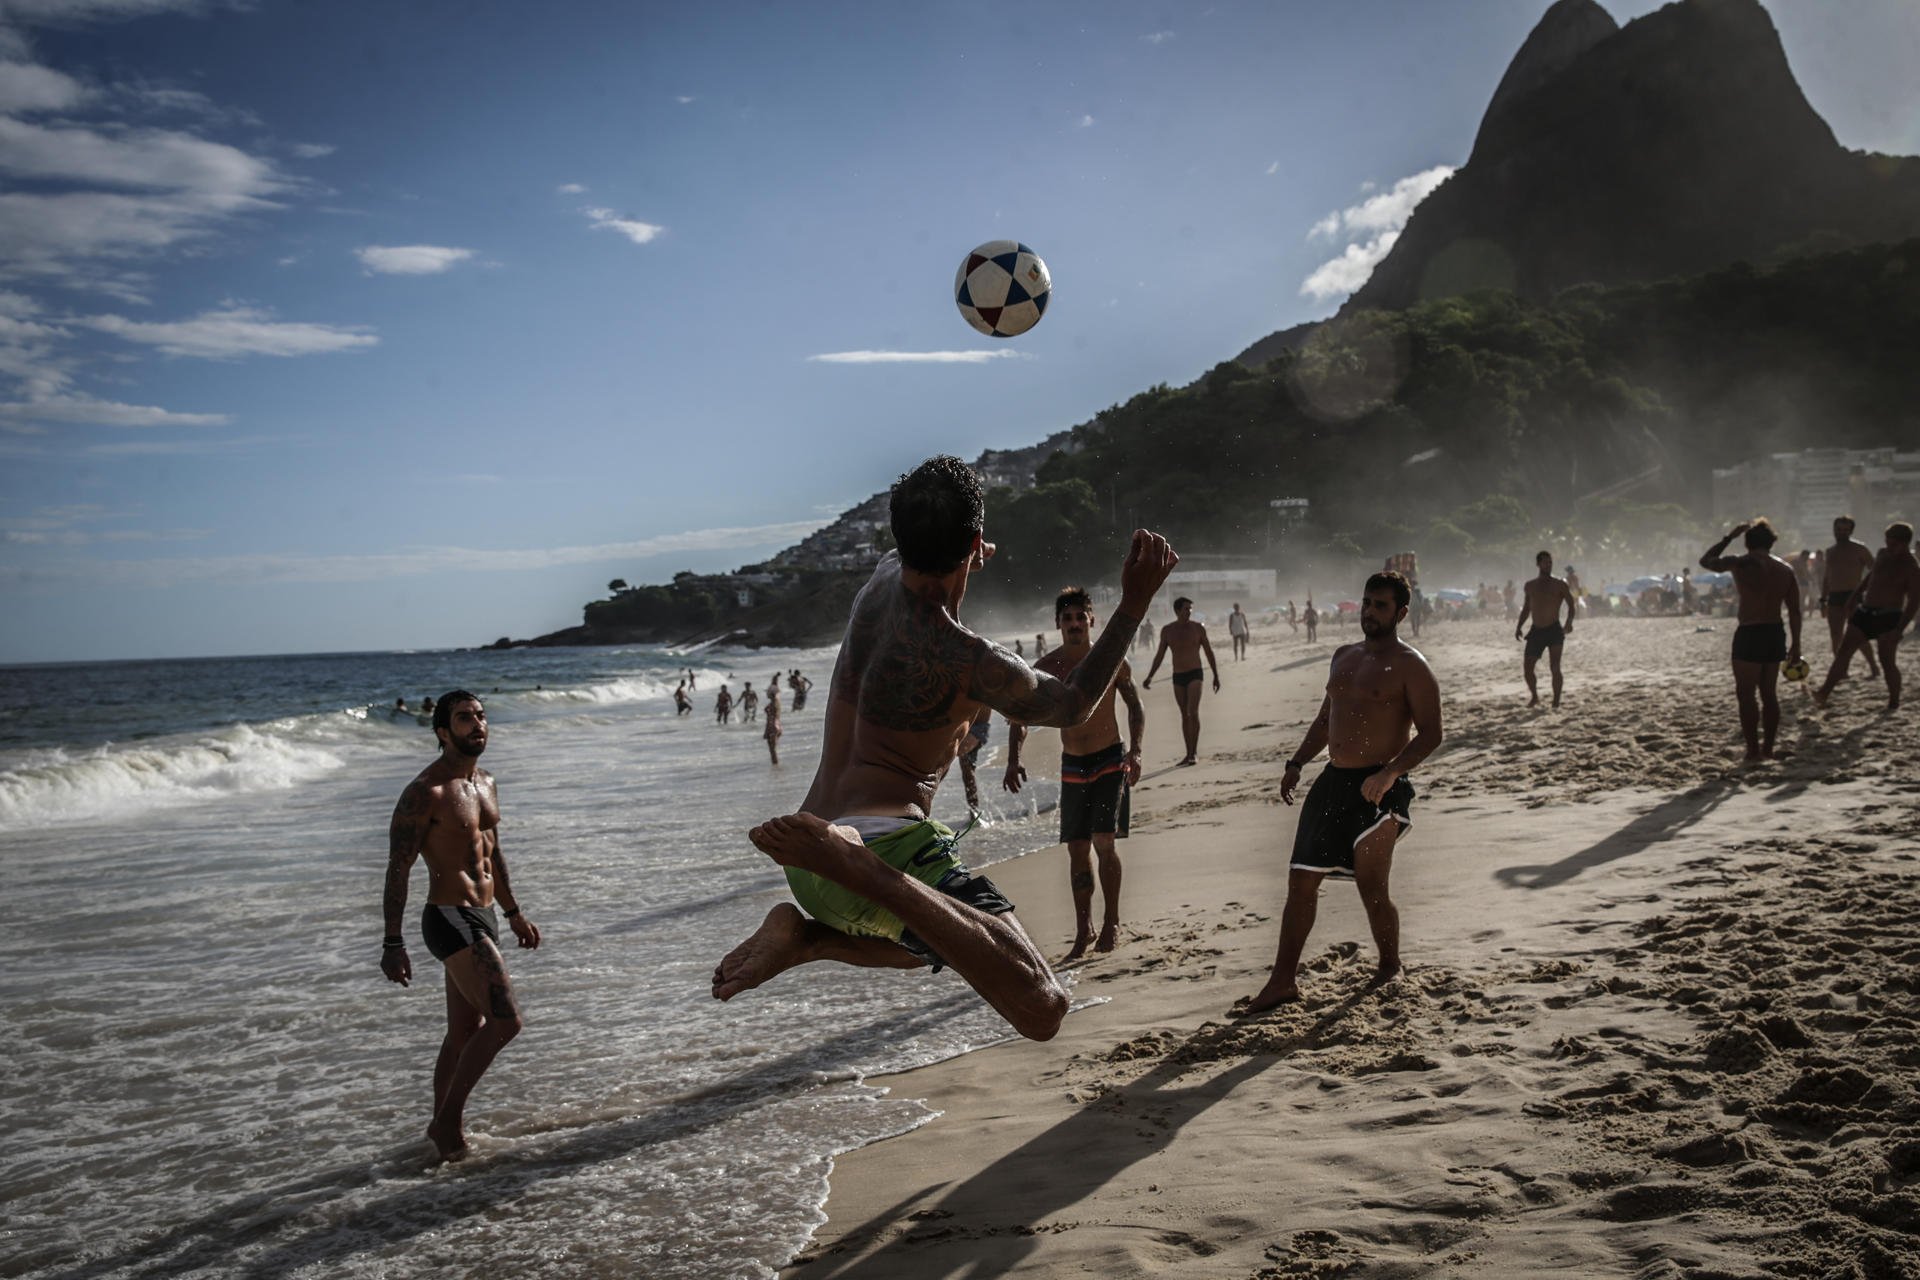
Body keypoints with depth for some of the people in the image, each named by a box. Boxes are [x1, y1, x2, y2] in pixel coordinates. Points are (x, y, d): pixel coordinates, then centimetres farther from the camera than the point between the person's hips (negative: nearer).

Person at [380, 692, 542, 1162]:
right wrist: (393, 943, -19)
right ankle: (448, 1120, -2)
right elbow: (398, 869, -16)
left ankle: (444, 1129, 26)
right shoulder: (425, 792, -15)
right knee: (505, 1020, -15)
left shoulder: (486, 784, 12)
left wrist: (514, 913, 27)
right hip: (449, 920, -9)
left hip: (482, 918, 9)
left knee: (463, 1034, 15)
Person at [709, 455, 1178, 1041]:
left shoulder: (881, 582, 7)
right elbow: (1073, 706, 5)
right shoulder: (971, 662, -13)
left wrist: (966, 560, 50)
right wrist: (1134, 605, 6)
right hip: (886, 842, -9)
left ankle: (803, 935, 11)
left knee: (920, 946, 42)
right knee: (1041, 1010, -27)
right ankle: (848, 859, -29)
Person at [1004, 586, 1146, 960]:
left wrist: (1134, 751, -9)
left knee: (1104, 842, -12)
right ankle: (1084, 930, 14)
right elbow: (1020, 717, 1)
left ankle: (1111, 921, 4)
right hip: (1072, 765, 2)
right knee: (1077, 848, 4)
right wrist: (1013, 761, -12)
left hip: (1110, 761, -2)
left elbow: (1135, 706, 3)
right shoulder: (1047, 668, -4)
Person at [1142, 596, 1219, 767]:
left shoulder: (1198, 628, -2)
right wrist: (1150, 677, 4)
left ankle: (1194, 753, -13)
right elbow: (1159, 655, 10)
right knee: (1184, 715, 7)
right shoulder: (1167, 631, 3)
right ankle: (1189, 753, 13)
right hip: (1178, 677, 3)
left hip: (1195, 674, -3)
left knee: (1193, 712, -15)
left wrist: (1216, 675, 4)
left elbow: (1209, 653, 5)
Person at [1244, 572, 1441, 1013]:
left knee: (1370, 884, -10)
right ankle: (1284, 980, 12)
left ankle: (1390, 967, 14)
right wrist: (1296, 764, 15)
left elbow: (1430, 733, -13)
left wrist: (1389, 773, -26)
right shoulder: (1344, 657, 15)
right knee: (1301, 881, 5)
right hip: (1333, 781, 7)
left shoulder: (1410, 666, -7)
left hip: (1379, 786, -7)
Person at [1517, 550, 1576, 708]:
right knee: (1527, 667, 0)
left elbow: (1571, 605, -4)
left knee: (1555, 667, -9)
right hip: (1536, 631, 3)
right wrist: (1518, 627, 9)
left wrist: (1569, 622, -22)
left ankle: (1556, 702, -3)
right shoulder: (1530, 585, 10)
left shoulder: (1559, 585, -1)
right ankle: (1534, 696, 23)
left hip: (1554, 630, -3)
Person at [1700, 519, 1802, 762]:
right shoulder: (1786, 569, 8)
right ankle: (1768, 748, 17)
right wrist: (1795, 644, 13)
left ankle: (1753, 750, -2)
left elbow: (1706, 561, 8)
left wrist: (1729, 537, 14)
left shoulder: (1741, 563, -8)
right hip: (1776, 634, 6)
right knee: (1769, 694, 14)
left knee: (1746, 695, 0)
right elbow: (1795, 611, 8)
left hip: (1750, 635, -6)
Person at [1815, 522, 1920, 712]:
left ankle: (1894, 702, 17)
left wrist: (1899, 629, -20)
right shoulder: (1883, 554, 7)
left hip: (1889, 618, -6)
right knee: (1843, 651, -3)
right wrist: (1856, 595, 18)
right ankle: (1825, 692, -5)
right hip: (1865, 611, 6)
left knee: (1888, 662, 0)